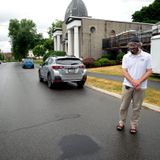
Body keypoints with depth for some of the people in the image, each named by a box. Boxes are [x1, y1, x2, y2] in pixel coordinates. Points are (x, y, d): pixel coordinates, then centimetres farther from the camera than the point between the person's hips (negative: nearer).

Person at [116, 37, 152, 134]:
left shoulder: (147, 56, -3)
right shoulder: (126, 56, 1)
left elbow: (149, 71, -4)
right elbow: (124, 71, -3)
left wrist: (139, 82, -17)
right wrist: (133, 81, -17)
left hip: (141, 87, -1)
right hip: (127, 85, 1)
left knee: (137, 107, 8)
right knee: (124, 106, 9)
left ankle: (133, 125, 24)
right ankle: (121, 122, 27)